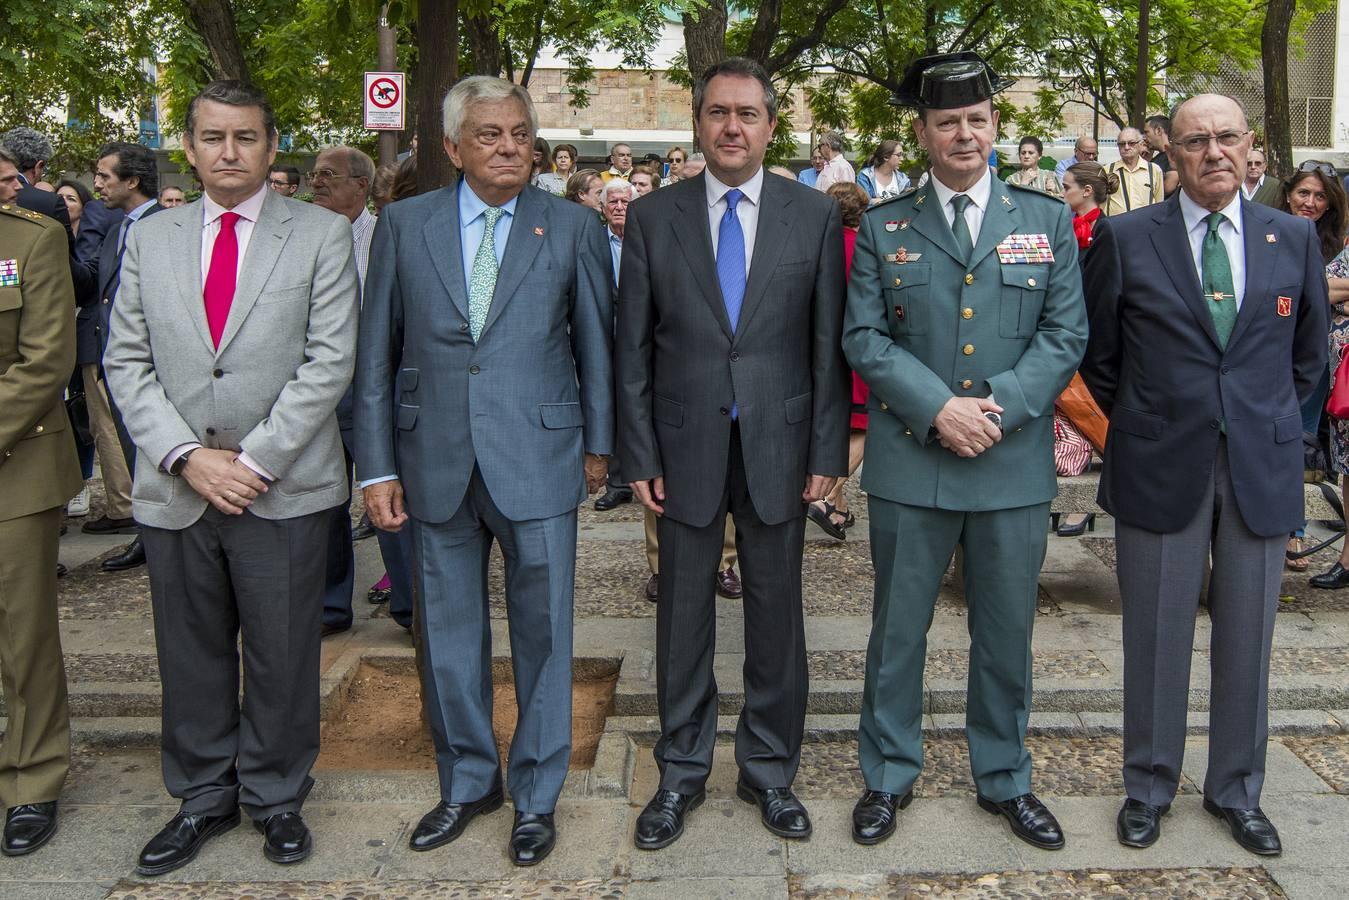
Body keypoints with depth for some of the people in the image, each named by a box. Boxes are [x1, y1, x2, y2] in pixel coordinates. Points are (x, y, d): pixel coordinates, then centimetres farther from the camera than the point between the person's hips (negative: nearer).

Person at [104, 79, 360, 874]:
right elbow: (127, 362, 6)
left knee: (281, 658, 8)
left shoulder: (323, 235, 0)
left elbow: (329, 361, -7)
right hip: (174, 490, 3)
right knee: (190, 657, 13)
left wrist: (255, 461, -13)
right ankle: (204, 799, 31)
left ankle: (276, 798, 27)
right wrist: (187, 456, -8)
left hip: (284, 489, -3)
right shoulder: (150, 238, 10)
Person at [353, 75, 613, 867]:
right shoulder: (405, 225, 4)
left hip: (537, 460, -1)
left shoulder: (573, 227, 1)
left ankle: (537, 795, 26)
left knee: (543, 632, 7)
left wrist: (598, 444, 9)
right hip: (437, 465, 2)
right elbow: (376, 355, 4)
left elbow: (596, 343, 7)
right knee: (449, 634, 13)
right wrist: (376, 466, 1)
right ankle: (468, 781, 34)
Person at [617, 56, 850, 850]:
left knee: (776, 614, 10)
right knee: (684, 614, 10)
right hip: (687, 447, 0)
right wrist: (639, 454, -2)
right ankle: (682, 772, 27)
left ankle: (770, 770, 28)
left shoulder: (816, 215, 1)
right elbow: (633, 347, 2)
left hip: (778, 445, 0)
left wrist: (828, 450, -3)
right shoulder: (653, 217, 2)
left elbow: (830, 343, 1)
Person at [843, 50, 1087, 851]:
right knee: (899, 630, 10)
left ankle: (1005, 779, 31)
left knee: (1007, 634, 12)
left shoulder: (1048, 221, 7)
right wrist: (939, 407, -15)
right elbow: (863, 336, -2)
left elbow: (1066, 334, 1)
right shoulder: (883, 228, 4)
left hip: (1016, 461, 1)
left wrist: (996, 405, -14)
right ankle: (889, 776, 27)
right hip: (910, 461, -1)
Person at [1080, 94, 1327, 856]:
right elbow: (1098, 352, 6)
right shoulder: (1126, 238, -2)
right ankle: (1149, 788, 25)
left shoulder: (1295, 238, 5)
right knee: (1158, 639, 7)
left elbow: (1310, 351, 16)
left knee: (1247, 640, 11)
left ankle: (1237, 791, 29)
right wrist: (1139, 424, 8)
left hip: (1262, 470, 2)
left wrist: (1269, 422, 13)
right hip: (1160, 469, -2)